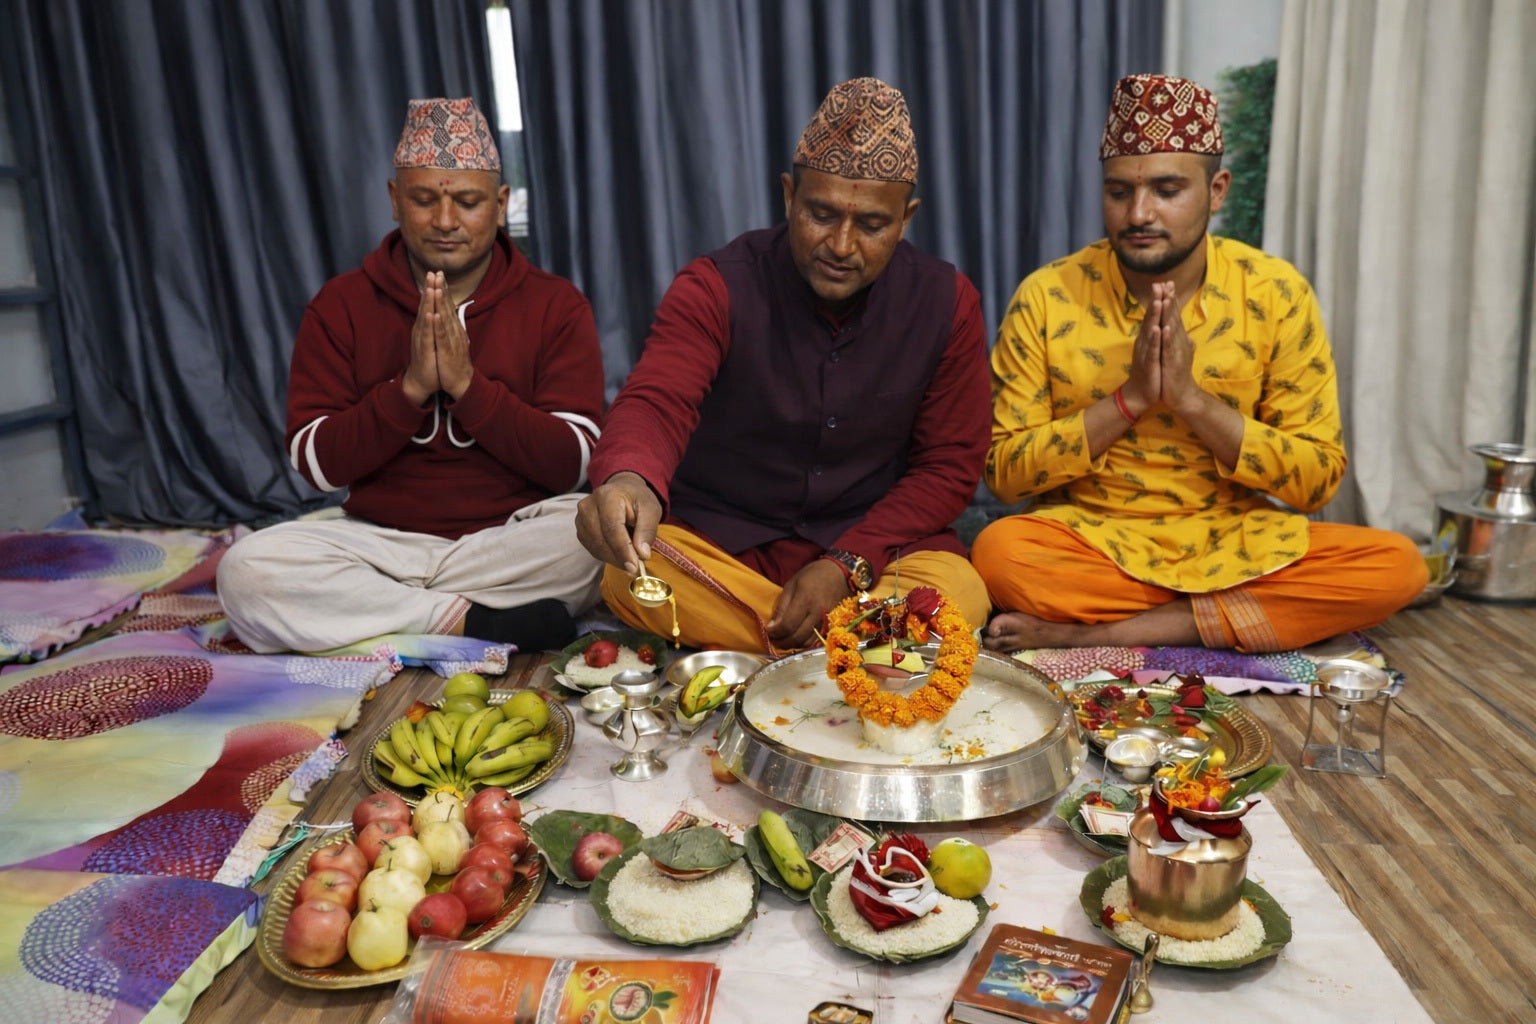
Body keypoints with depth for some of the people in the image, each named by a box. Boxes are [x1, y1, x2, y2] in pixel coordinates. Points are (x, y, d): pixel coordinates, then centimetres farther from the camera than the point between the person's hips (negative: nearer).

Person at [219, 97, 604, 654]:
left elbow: (573, 464, -10)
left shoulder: (556, 305, 0)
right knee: (246, 569, -24)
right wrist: (410, 388, -17)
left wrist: (467, 385, -20)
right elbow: (316, 464, -3)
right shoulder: (340, 306, 4)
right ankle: (474, 623, -21)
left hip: (513, 540, -1)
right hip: (382, 542, 2)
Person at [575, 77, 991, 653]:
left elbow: (948, 465, -2)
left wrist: (847, 564, -16)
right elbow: (656, 404, -27)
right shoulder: (717, 288, -10)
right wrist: (628, 481, -52)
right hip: (720, 539, 0)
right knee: (628, 577, -31)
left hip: (873, 542, 1)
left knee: (959, 595, -30)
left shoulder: (948, 304, -4)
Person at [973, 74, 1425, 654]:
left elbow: (1318, 479, -4)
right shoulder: (1045, 297, -6)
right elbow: (1003, 473, -7)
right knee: (999, 553, -33)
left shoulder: (1276, 293, -3)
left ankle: (1087, 634, -21)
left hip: (1236, 538, 3)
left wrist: (1189, 397, -18)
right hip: (1089, 538, -2)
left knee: (1397, 564, -23)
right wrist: (1129, 399, -18)